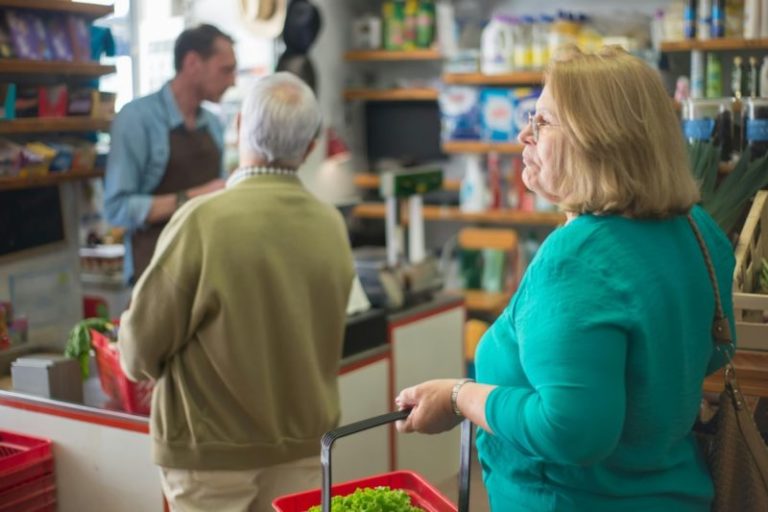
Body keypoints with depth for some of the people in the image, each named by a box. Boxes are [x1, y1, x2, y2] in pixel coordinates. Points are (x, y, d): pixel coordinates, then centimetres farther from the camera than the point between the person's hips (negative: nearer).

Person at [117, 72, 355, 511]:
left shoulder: (204, 220, -20)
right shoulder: (332, 225, -6)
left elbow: (141, 349, -12)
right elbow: (318, 340, 3)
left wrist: (137, 359, 9)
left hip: (211, 449, -4)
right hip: (303, 441, 4)